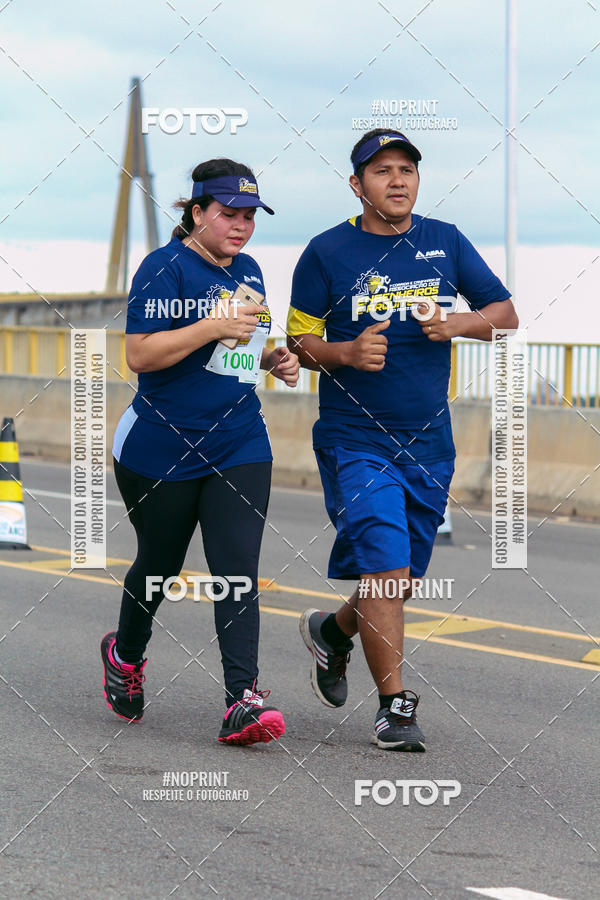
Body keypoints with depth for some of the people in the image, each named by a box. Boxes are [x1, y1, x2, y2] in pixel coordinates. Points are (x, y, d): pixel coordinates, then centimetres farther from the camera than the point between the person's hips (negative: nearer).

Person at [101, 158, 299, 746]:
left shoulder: (248, 271, 12)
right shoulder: (166, 267, -10)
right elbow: (139, 354, -18)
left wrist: (274, 360, 7)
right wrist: (213, 327, -24)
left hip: (240, 448, 5)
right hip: (160, 449, -5)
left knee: (237, 570, -10)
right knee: (158, 565, 11)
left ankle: (242, 699, -17)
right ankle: (125, 655, 41)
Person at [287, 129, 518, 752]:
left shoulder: (445, 243, 6)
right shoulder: (326, 252, -2)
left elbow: (505, 314, 11)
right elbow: (298, 341, 2)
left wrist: (456, 323, -9)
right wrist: (345, 354, -18)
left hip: (429, 442, 4)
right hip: (355, 439, -4)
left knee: (403, 579, 13)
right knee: (386, 569, -15)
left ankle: (332, 632, 42)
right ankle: (394, 706, -4)